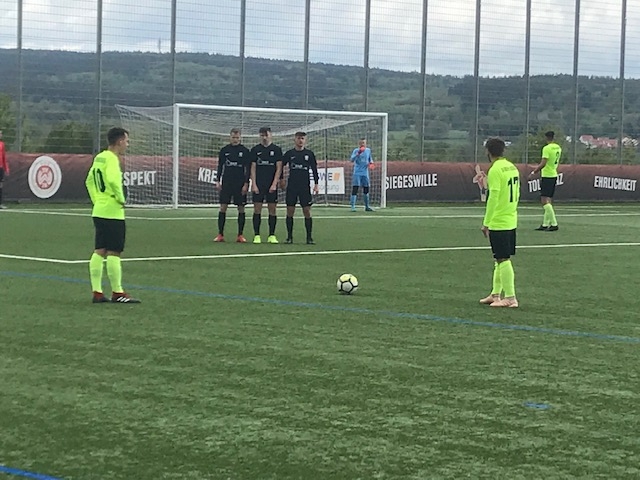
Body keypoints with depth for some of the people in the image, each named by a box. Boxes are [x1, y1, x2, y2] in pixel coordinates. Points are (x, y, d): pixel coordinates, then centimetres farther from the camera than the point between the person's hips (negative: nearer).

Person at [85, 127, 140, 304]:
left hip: (98, 211, 9)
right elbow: (113, 180, -29)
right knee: (114, 253, -4)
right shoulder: (112, 158, -14)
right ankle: (117, 293, 0)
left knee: (99, 252, 9)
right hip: (112, 212, -9)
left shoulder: (99, 157, 13)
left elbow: (89, 181, 22)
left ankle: (97, 292, 11)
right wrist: (121, 198, -16)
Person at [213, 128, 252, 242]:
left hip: (240, 184, -1)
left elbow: (248, 169, 0)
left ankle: (240, 235, 6)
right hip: (226, 183, 1)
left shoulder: (245, 151, 1)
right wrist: (218, 181, 1)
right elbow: (220, 166, 10)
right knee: (223, 207, -3)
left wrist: (246, 183, -7)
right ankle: (220, 234, 0)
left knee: (241, 208, 1)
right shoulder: (224, 150, 7)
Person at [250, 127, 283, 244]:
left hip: (272, 185, 0)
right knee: (257, 209, -2)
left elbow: (279, 168, 1)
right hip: (258, 184, 0)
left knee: (272, 210, 0)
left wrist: (274, 184, -7)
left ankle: (272, 236, 5)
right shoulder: (255, 149, 7)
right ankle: (256, 235, 2)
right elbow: (253, 168, 5)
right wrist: (254, 184, -4)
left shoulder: (276, 149, 4)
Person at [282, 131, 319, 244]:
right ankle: (289, 237, 7)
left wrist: (316, 184, 2)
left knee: (307, 211, -4)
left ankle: (309, 237, 1)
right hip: (291, 186, 1)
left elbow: (314, 169, 7)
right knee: (290, 211, 0)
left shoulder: (309, 154, 5)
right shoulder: (289, 153, 5)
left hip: (305, 187, -1)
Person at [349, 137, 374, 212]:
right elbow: (352, 159, -18)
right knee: (354, 189, -12)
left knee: (366, 190, 11)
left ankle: (367, 207, 23)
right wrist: (358, 153, -31)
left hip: (365, 173, 5)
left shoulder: (368, 150, 9)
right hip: (357, 173, -5)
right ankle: (352, 207, -11)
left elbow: (370, 157, 25)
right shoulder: (356, 150, -5)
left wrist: (371, 162, 4)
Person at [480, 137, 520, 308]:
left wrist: (486, 223, -15)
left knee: (503, 260, -5)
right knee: (500, 259, 16)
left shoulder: (495, 170, -15)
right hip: (511, 221, 9)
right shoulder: (512, 167, 10)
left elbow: (493, 198, -18)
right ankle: (496, 294, 23)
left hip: (498, 222, -9)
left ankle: (510, 298, -4)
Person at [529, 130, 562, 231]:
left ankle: (554, 224, -14)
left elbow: (543, 164, -22)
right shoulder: (558, 148, 9)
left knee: (545, 201, -9)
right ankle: (545, 224, 15)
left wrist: (533, 172, -14)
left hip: (547, 176, -9)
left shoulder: (547, 148, -15)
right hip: (554, 175, 9)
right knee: (548, 201, 12)